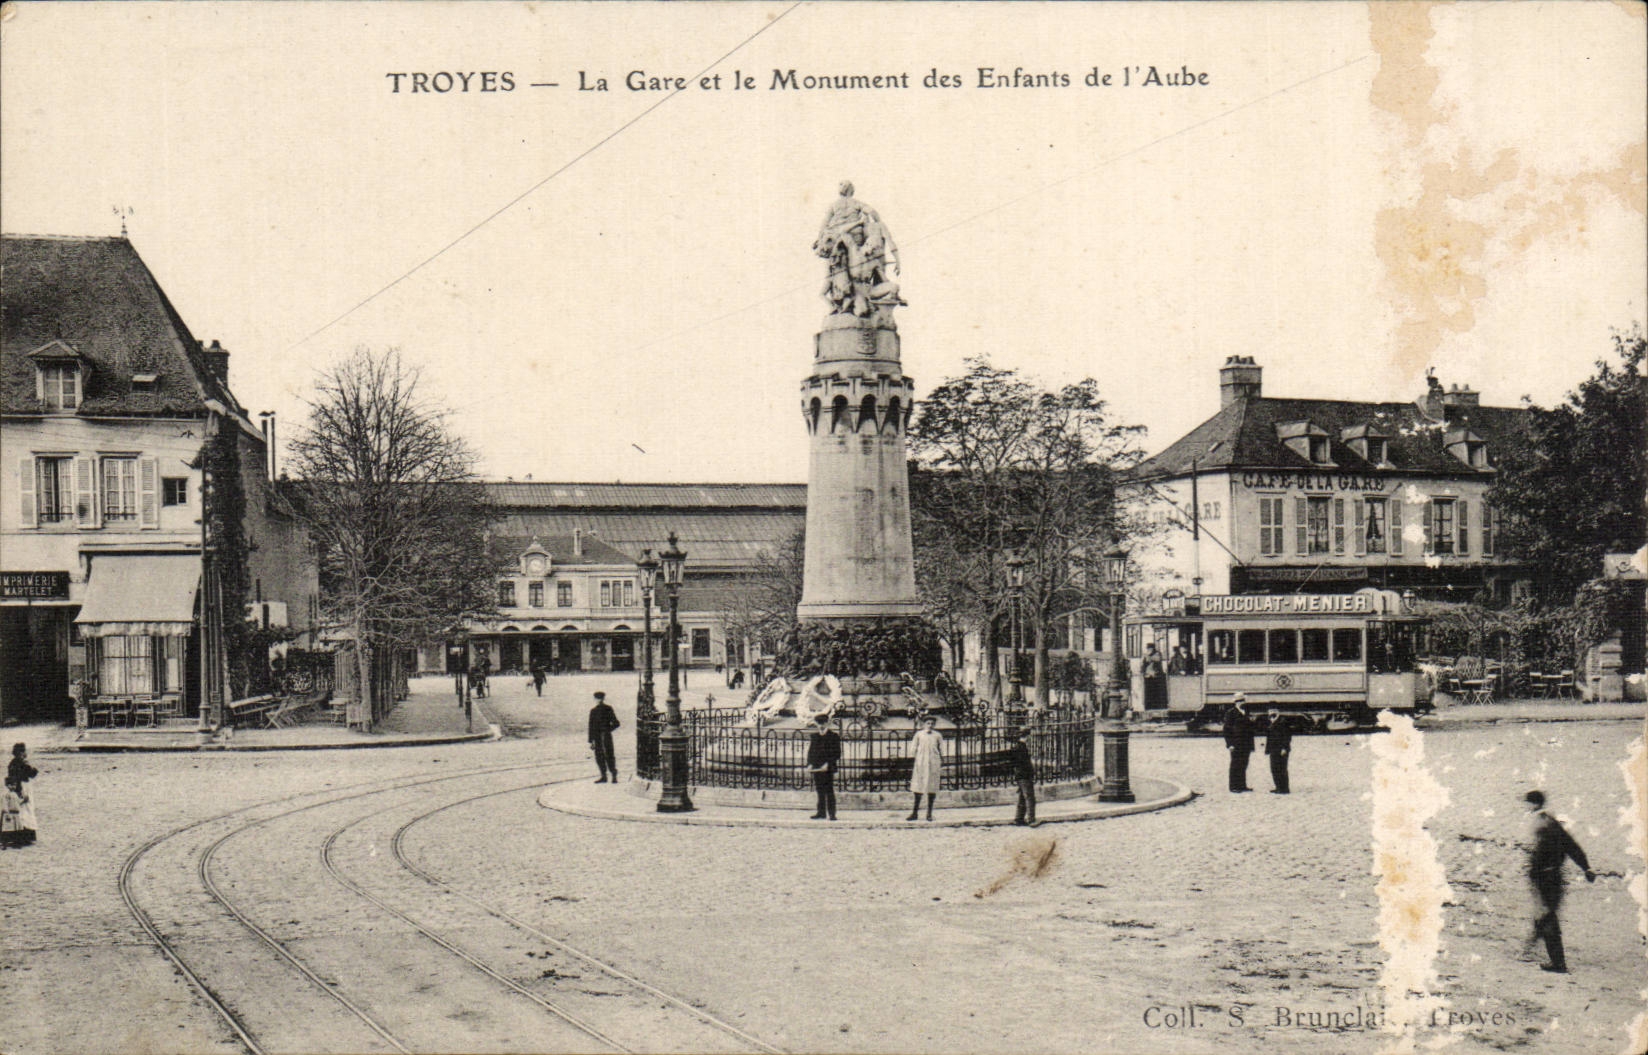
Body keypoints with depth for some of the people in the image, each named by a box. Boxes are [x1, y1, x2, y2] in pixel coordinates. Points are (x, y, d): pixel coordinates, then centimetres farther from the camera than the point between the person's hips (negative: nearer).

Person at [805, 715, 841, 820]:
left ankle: (832, 813, -3)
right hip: (816, 768, 4)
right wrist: (810, 764, 0)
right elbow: (810, 751, 16)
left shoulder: (834, 736, 0)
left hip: (828, 768, -4)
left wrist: (828, 764, -14)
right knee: (820, 790, 7)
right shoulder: (813, 736, 14)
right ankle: (821, 812, 12)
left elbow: (837, 753, -4)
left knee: (829, 791, -5)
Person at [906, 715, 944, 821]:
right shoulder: (919, 734, 6)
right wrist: (911, 763, 3)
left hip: (933, 763, 1)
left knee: (932, 788, 2)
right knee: (918, 788, 0)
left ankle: (929, 813, 10)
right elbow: (913, 749, 8)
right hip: (920, 763, 0)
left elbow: (941, 751, 12)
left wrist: (942, 764, 9)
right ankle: (914, 812, 5)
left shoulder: (937, 735, 8)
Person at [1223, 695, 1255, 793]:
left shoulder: (1246, 713, 15)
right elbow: (1227, 729, -9)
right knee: (1235, 765, -3)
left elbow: (1250, 729, 21)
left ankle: (1242, 785, 16)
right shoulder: (1230, 713, -5)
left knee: (1243, 765, 10)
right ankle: (1233, 787, 1)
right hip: (1236, 745, -6)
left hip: (1246, 746, 6)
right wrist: (1230, 744, -16)